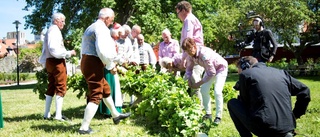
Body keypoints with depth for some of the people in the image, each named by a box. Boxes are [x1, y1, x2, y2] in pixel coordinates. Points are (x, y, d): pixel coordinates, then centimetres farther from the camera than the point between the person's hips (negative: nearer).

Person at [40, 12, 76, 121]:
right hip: (57, 62, -10)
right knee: (61, 87, -7)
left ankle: (47, 114, 16)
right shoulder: (54, 31, -12)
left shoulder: (50, 31, 18)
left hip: (50, 62, 10)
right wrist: (69, 53, -16)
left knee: (51, 87, 13)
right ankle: (58, 115, -9)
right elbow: (54, 49, -22)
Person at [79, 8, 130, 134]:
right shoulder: (101, 28, -13)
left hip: (86, 62, 11)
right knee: (96, 96, -6)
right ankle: (84, 128, -5)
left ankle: (115, 115, 40)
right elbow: (102, 50, -23)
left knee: (105, 89, 24)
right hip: (93, 64, -11)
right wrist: (111, 65, -10)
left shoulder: (91, 27, 19)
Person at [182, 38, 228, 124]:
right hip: (210, 69, 8)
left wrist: (199, 83, -29)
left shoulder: (204, 54, -38)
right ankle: (208, 113, 14)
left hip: (220, 68, -7)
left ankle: (218, 116, -8)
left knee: (217, 91, -19)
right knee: (204, 90, 1)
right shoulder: (190, 55, -17)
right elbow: (189, 68, 0)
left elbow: (211, 73, -33)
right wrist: (189, 80, -17)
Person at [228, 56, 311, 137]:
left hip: (263, 128, -5)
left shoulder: (245, 74, 3)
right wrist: (295, 115, 20)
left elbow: (245, 102, 11)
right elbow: (304, 91, 15)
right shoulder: (281, 72, 16)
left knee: (232, 103, 16)